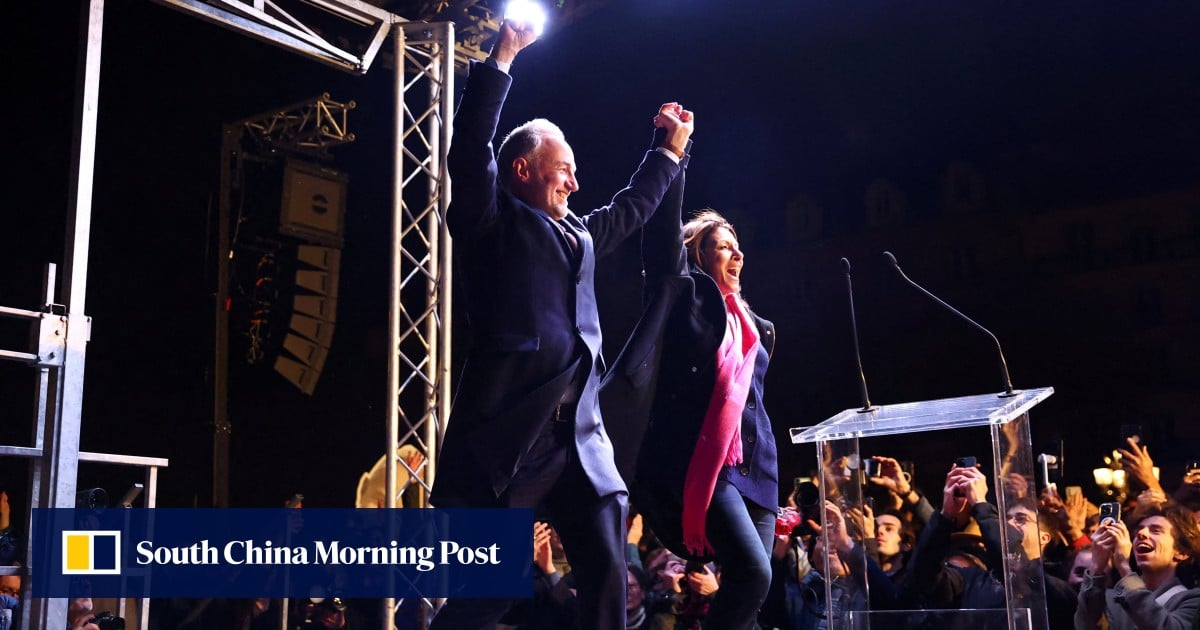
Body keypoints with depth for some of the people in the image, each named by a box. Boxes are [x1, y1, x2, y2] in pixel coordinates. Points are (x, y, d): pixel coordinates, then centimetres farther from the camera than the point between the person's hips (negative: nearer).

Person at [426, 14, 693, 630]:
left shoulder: (579, 233, 25)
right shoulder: (490, 221, 5)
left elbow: (631, 207, 42)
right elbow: (470, 148, -9)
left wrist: (670, 148, 46)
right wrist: (501, 58, -10)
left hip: (579, 438, 7)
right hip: (503, 435, -7)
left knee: (608, 575, 1)